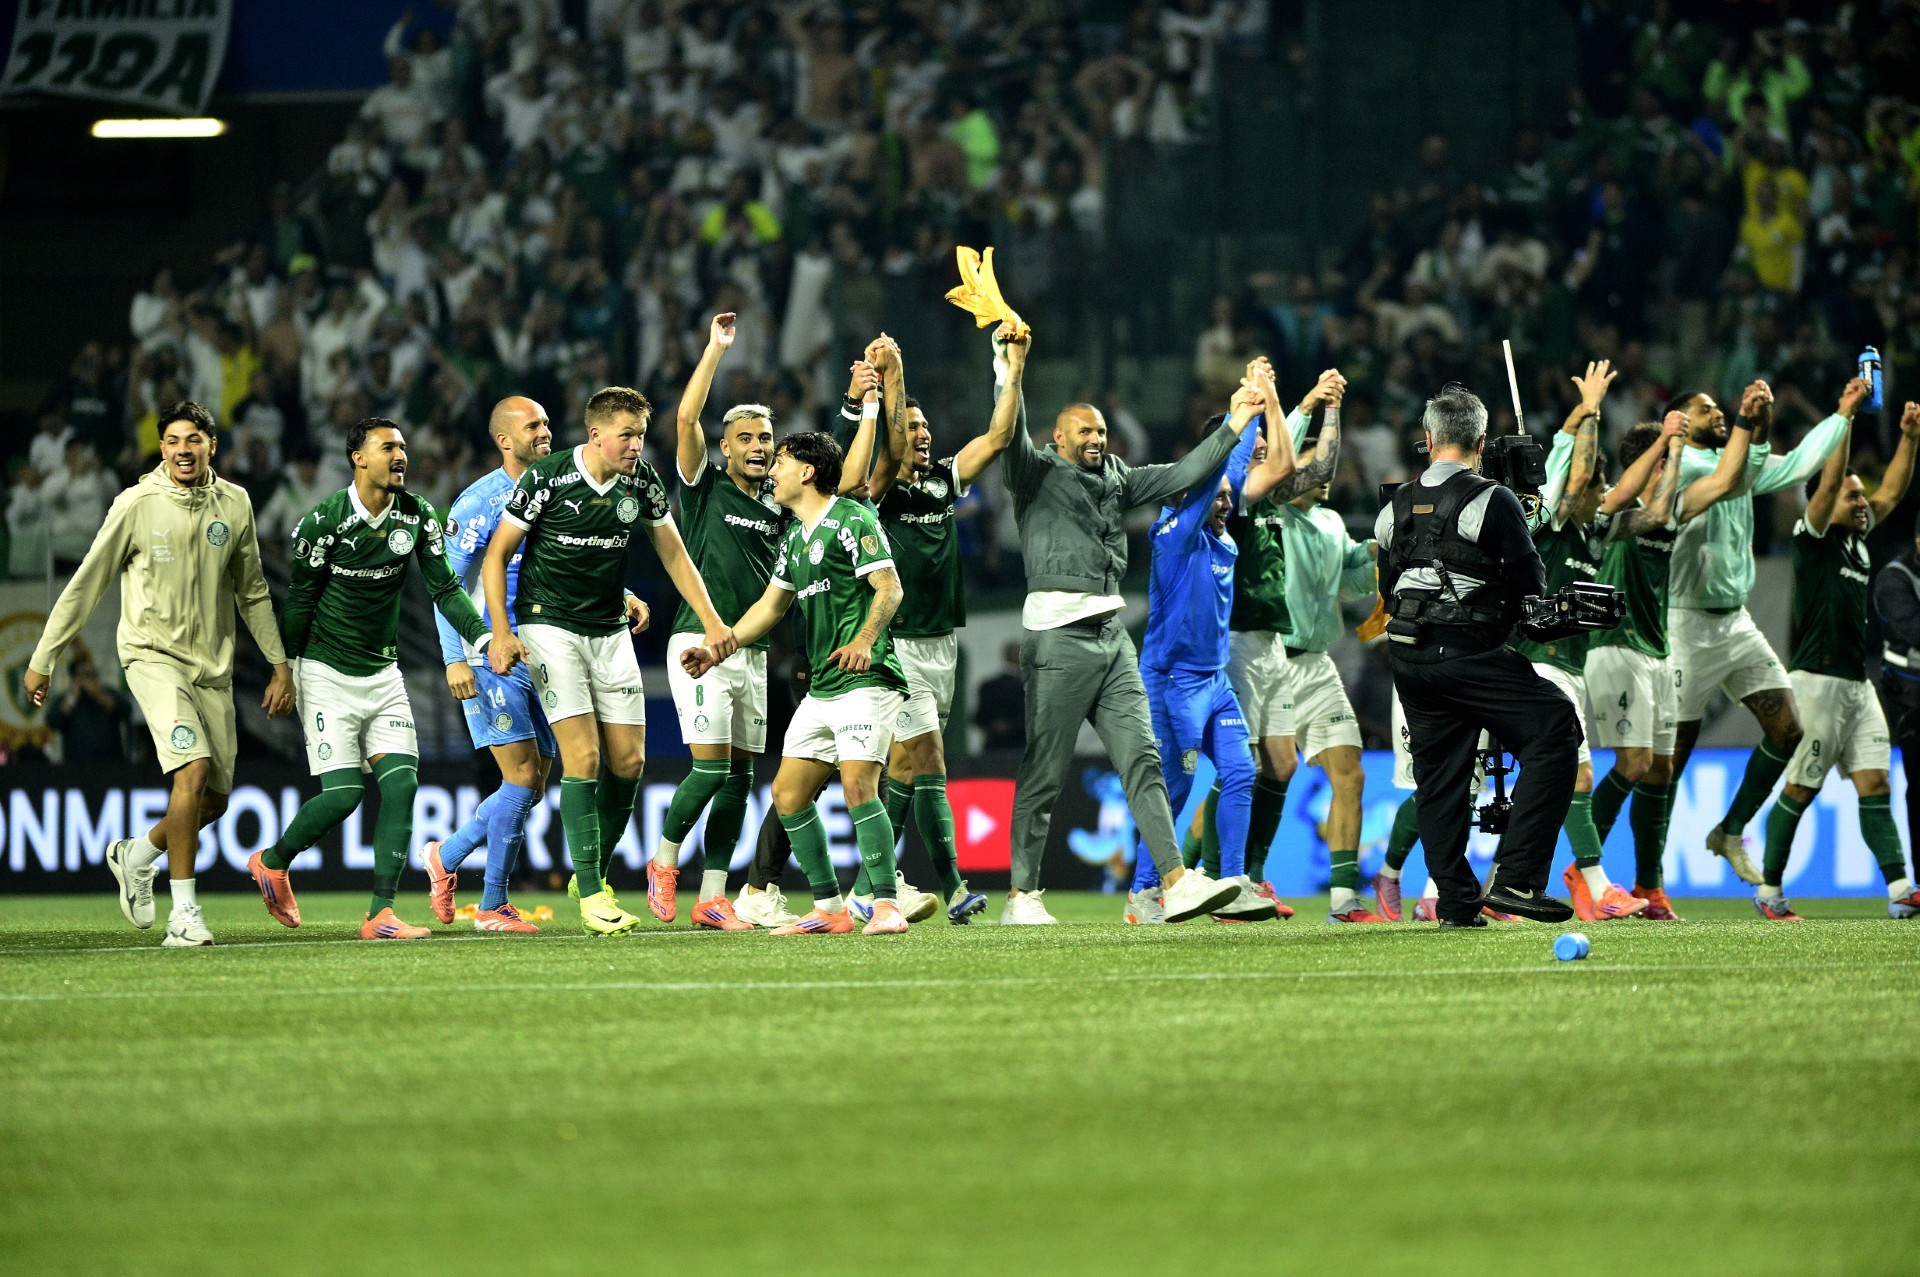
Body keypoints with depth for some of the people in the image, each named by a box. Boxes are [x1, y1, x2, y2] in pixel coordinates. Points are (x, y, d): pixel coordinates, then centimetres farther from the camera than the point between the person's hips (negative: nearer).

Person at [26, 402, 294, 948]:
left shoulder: (234, 504, 4)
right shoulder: (137, 505, -8)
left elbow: (252, 591, 16)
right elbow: (86, 585, -2)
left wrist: (279, 665, 15)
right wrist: (42, 660, 0)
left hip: (213, 667, 5)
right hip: (153, 654, -5)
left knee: (215, 797, 4)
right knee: (193, 769, -23)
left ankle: (137, 855, 34)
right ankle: (183, 914, -18)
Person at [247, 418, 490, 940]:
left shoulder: (415, 516, 0)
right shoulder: (324, 521, -14)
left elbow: (445, 589, 1)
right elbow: (301, 599, -6)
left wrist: (482, 636, -14)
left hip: (383, 673, 5)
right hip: (327, 674, -5)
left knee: (401, 783, -9)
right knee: (343, 793, -11)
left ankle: (381, 913, -6)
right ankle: (272, 863, 17)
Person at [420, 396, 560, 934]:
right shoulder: (479, 501, -9)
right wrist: (455, 659, -19)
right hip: (491, 654, -7)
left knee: (535, 785, 6)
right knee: (522, 773, -12)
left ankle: (446, 855, 26)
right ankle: (493, 906, -4)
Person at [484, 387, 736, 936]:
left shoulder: (641, 481, -1)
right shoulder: (546, 478, -14)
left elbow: (673, 553, 11)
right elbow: (497, 553, -7)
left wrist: (711, 620, 5)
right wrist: (501, 631, -15)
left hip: (611, 632, 5)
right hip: (550, 626, -5)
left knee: (628, 760, 1)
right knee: (582, 753, -15)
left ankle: (594, 872, 20)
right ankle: (590, 893, -11)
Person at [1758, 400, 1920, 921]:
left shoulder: (1856, 539, 16)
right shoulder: (1812, 536, -5)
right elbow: (1828, 482, -17)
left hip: (1857, 682, 8)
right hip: (1818, 678, -7)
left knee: (1875, 784, 0)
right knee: (1799, 789, -3)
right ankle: (1769, 891, 4)